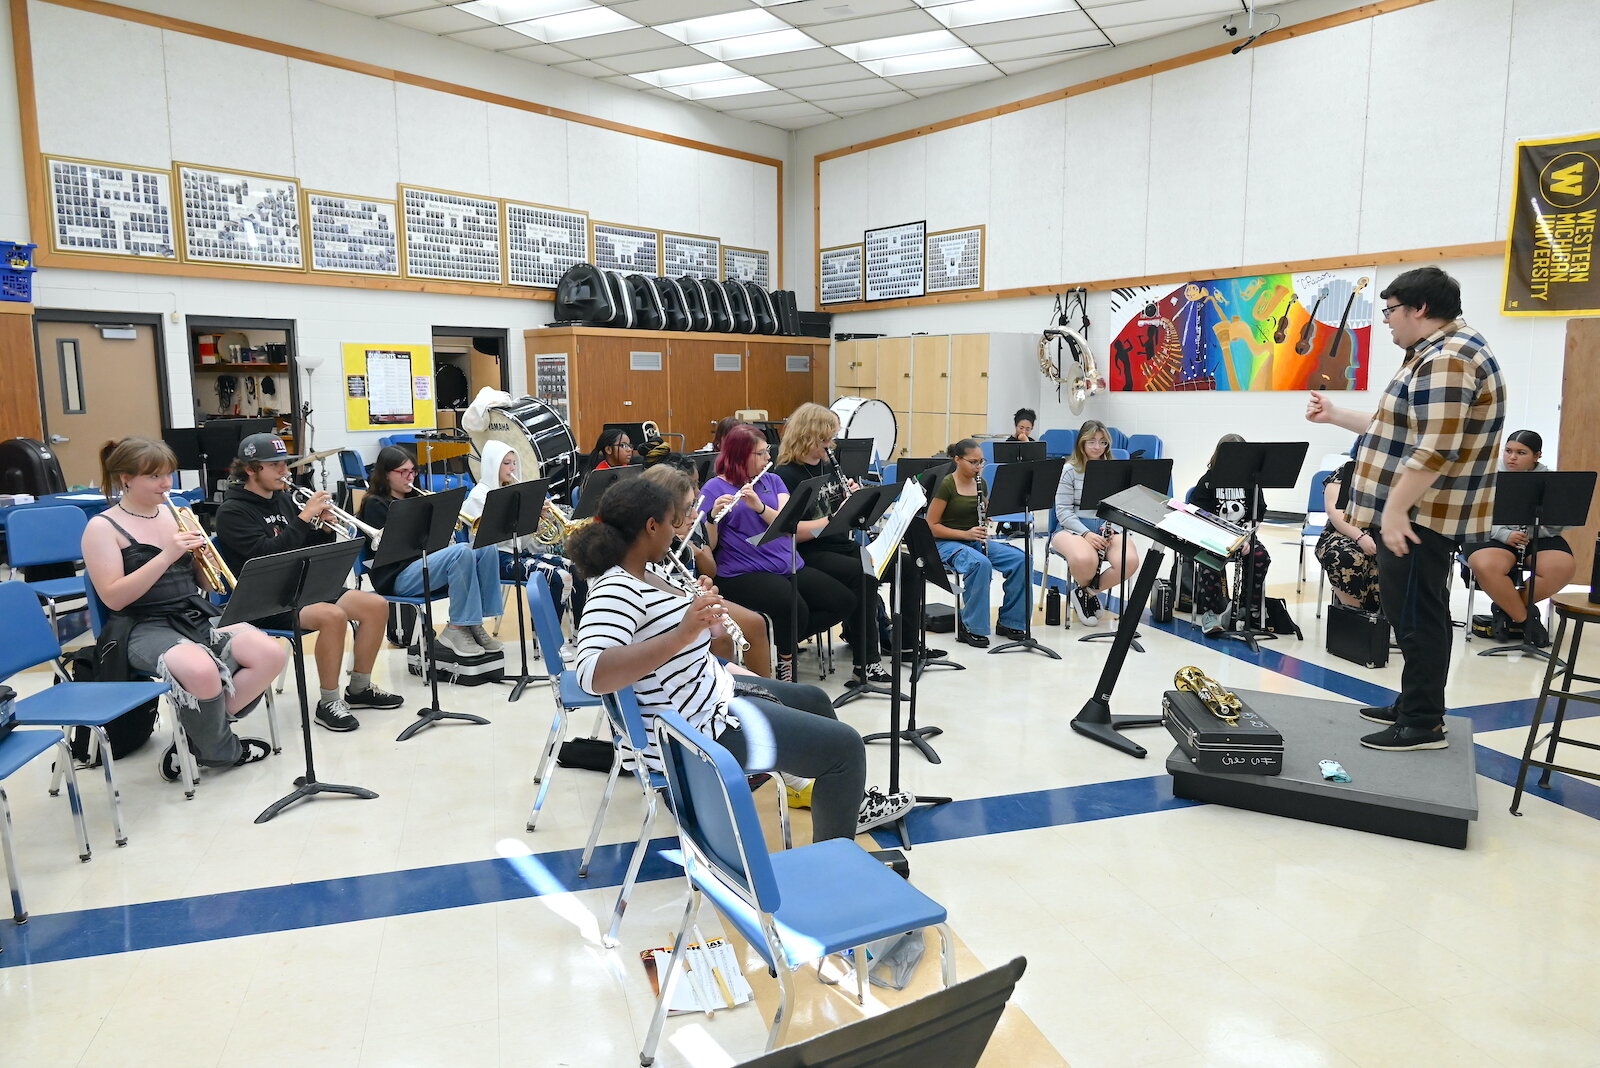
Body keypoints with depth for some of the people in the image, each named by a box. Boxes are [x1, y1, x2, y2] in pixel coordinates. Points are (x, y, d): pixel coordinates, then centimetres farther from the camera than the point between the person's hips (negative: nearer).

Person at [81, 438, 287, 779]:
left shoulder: (176, 515, 12)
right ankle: (220, 749, -6)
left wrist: (200, 551, -7)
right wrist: (166, 555, -21)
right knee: (201, 670, -37)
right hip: (144, 627, -6)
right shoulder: (102, 528, -4)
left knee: (272, 654, -19)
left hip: (197, 617, 6)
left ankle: (199, 735, -2)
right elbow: (113, 598, -14)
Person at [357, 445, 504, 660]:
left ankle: (475, 623, -18)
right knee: (462, 552, -33)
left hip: (429, 565, 7)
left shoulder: (416, 498, 24)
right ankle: (457, 629, -27)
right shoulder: (375, 505, 3)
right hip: (399, 576, -7)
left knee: (486, 548, -18)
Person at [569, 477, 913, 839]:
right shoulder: (615, 589, -27)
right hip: (699, 728, -11)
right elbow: (591, 673, -41)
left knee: (814, 699, 27)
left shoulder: (638, 572, 3)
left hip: (712, 689, 11)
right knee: (845, 745, -6)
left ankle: (850, 803, 46)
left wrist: (699, 607, -1)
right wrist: (681, 634, -47)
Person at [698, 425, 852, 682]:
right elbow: (708, 546, -6)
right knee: (795, 608, -32)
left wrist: (759, 506, -19)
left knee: (843, 602, -10)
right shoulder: (714, 489, -1)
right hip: (744, 573, -6)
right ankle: (785, 661, -1)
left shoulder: (773, 481, 14)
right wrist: (713, 516, -25)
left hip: (789, 566, 6)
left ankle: (786, 639, 10)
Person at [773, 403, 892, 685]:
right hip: (808, 553, -8)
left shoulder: (829, 466, 14)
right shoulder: (786, 475, -10)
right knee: (865, 575, -30)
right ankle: (865, 661, -19)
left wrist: (854, 498, 0)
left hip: (840, 544, 8)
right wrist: (834, 517, -26)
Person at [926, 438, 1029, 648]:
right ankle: (970, 628, -22)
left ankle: (1008, 622, -4)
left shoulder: (980, 483, 8)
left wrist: (986, 508, -8)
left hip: (975, 540, 6)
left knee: (1021, 560, -16)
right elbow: (931, 526, -12)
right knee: (981, 564, -37)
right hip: (948, 543, -6)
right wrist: (965, 534, -21)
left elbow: (985, 516, 15)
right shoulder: (946, 485, -12)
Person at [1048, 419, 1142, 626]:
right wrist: (1086, 533, -19)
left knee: (1129, 561, -28)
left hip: (1108, 527, 3)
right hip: (1074, 527, -3)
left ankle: (1089, 592, 0)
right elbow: (1063, 510, -5)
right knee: (1085, 560, -37)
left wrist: (1112, 528, -14)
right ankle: (1083, 588, 3)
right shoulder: (1070, 470, 0)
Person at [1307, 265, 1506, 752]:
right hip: (1417, 512, 11)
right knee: (1415, 614, 17)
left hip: (1419, 516, -11)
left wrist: (1395, 509, -25)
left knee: (1416, 617, -4)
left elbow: (1436, 450, -26)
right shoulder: (1439, 354, 17)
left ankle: (1423, 724, 5)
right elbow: (1401, 432, 23)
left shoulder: (1447, 359, -19)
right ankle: (1413, 705, 28)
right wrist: (1335, 415, 24)